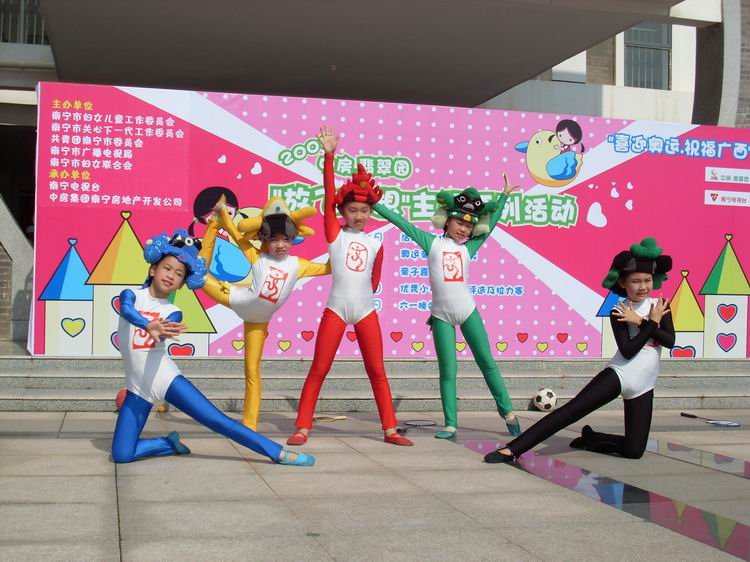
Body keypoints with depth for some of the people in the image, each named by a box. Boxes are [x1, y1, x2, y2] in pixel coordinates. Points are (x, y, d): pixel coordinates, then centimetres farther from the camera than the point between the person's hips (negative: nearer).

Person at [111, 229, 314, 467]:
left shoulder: (173, 313, 5)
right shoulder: (131, 295, 3)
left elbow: (163, 332, -18)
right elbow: (126, 311, -22)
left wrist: (160, 332, -44)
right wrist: (150, 325, -43)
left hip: (165, 378, -1)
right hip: (138, 388, 1)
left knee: (219, 422, -8)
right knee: (121, 455, -6)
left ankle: (278, 453, -4)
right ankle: (171, 443, 19)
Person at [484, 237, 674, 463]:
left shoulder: (661, 305, 6)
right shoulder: (619, 313, -6)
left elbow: (670, 341, -7)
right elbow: (627, 351, -17)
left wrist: (641, 322, -14)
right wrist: (652, 323, -13)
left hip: (643, 387, 4)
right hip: (618, 375, -4)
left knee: (634, 450, -3)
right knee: (571, 410, -21)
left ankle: (590, 438, 25)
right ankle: (513, 448, -24)